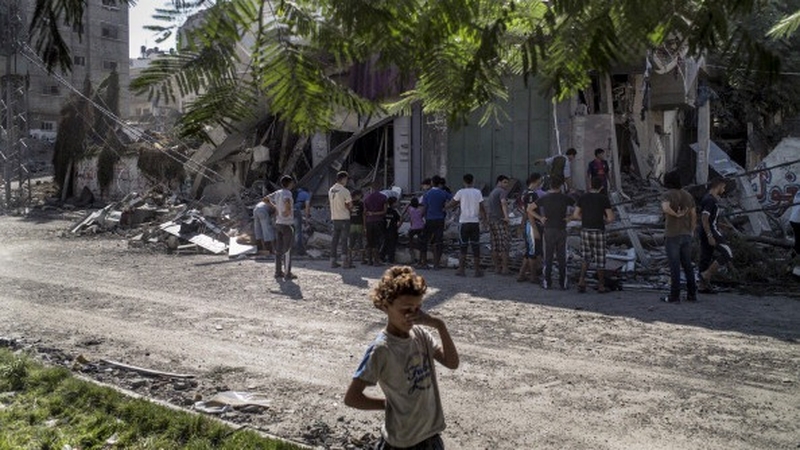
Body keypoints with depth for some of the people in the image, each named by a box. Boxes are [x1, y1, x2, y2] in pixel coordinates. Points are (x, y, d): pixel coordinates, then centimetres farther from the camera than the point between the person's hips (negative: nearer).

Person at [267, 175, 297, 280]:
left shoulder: (277, 193, 8)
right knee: (287, 250, -2)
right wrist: (288, 210, -20)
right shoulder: (287, 193, -15)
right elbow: (286, 200, -37)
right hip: (287, 224, -7)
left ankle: (278, 272, 16)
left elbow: (267, 198, 20)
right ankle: (288, 273, 1)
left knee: (278, 249, 11)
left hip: (278, 224, 7)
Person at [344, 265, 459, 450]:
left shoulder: (421, 335, -2)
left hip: (431, 435, 6)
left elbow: (452, 363, -6)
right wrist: (390, 404, -10)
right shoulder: (381, 349, -21)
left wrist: (439, 324, -15)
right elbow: (351, 397, -21)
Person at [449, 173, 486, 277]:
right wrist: (484, 217, 14)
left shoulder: (461, 192, -4)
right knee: (476, 247, 6)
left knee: (463, 247, 5)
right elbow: (482, 208, -3)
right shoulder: (478, 192, 0)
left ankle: (461, 270, 6)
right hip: (475, 222, 1)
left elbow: (449, 205, 1)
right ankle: (477, 270, 8)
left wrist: (457, 204, 19)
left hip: (464, 222, -1)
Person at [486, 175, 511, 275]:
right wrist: (506, 216, -42)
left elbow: (487, 208, 29)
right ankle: (505, 268, -9)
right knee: (505, 244, -6)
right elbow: (503, 203, -29)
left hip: (491, 221, 9)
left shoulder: (492, 192, 21)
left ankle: (497, 268, 11)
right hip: (500, 221, -9)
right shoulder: (502, 191, -8)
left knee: (495, 246, 10)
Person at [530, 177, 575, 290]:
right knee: (562, 257, 5)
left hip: (549, 230, 0)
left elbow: (530, 209, 0)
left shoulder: (544, 198, 0)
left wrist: (540, 218, 2)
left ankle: (547, 282, 7)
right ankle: (562, 283, 8)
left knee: (548, 257, 6)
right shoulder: (565, 198, -2)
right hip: (562, 230, 0)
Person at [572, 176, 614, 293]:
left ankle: (581, 281, 2)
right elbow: (611, 218, -11)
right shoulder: (604, 198, -9)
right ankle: (601, 286, 18)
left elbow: (575, 215, 3)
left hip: (585, 231, 3)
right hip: (598, 232, -3)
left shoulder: (583, 197, 1)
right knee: (600, 260, 10)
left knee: (586, 257, 19)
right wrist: (604, 221, 12)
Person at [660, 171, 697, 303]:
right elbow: (694, 216, 10)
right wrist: (690, 232, 16)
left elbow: (665, 208, -32)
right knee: (687, 265, 12)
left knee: (674, 266, -2)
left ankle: (674, 295, 1)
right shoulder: (688, 195, 9)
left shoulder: (668, 195, -10)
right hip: (686, 235, 6)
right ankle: (692, 294, 13)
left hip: (672, 235, -6)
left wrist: (676, 215, -15)